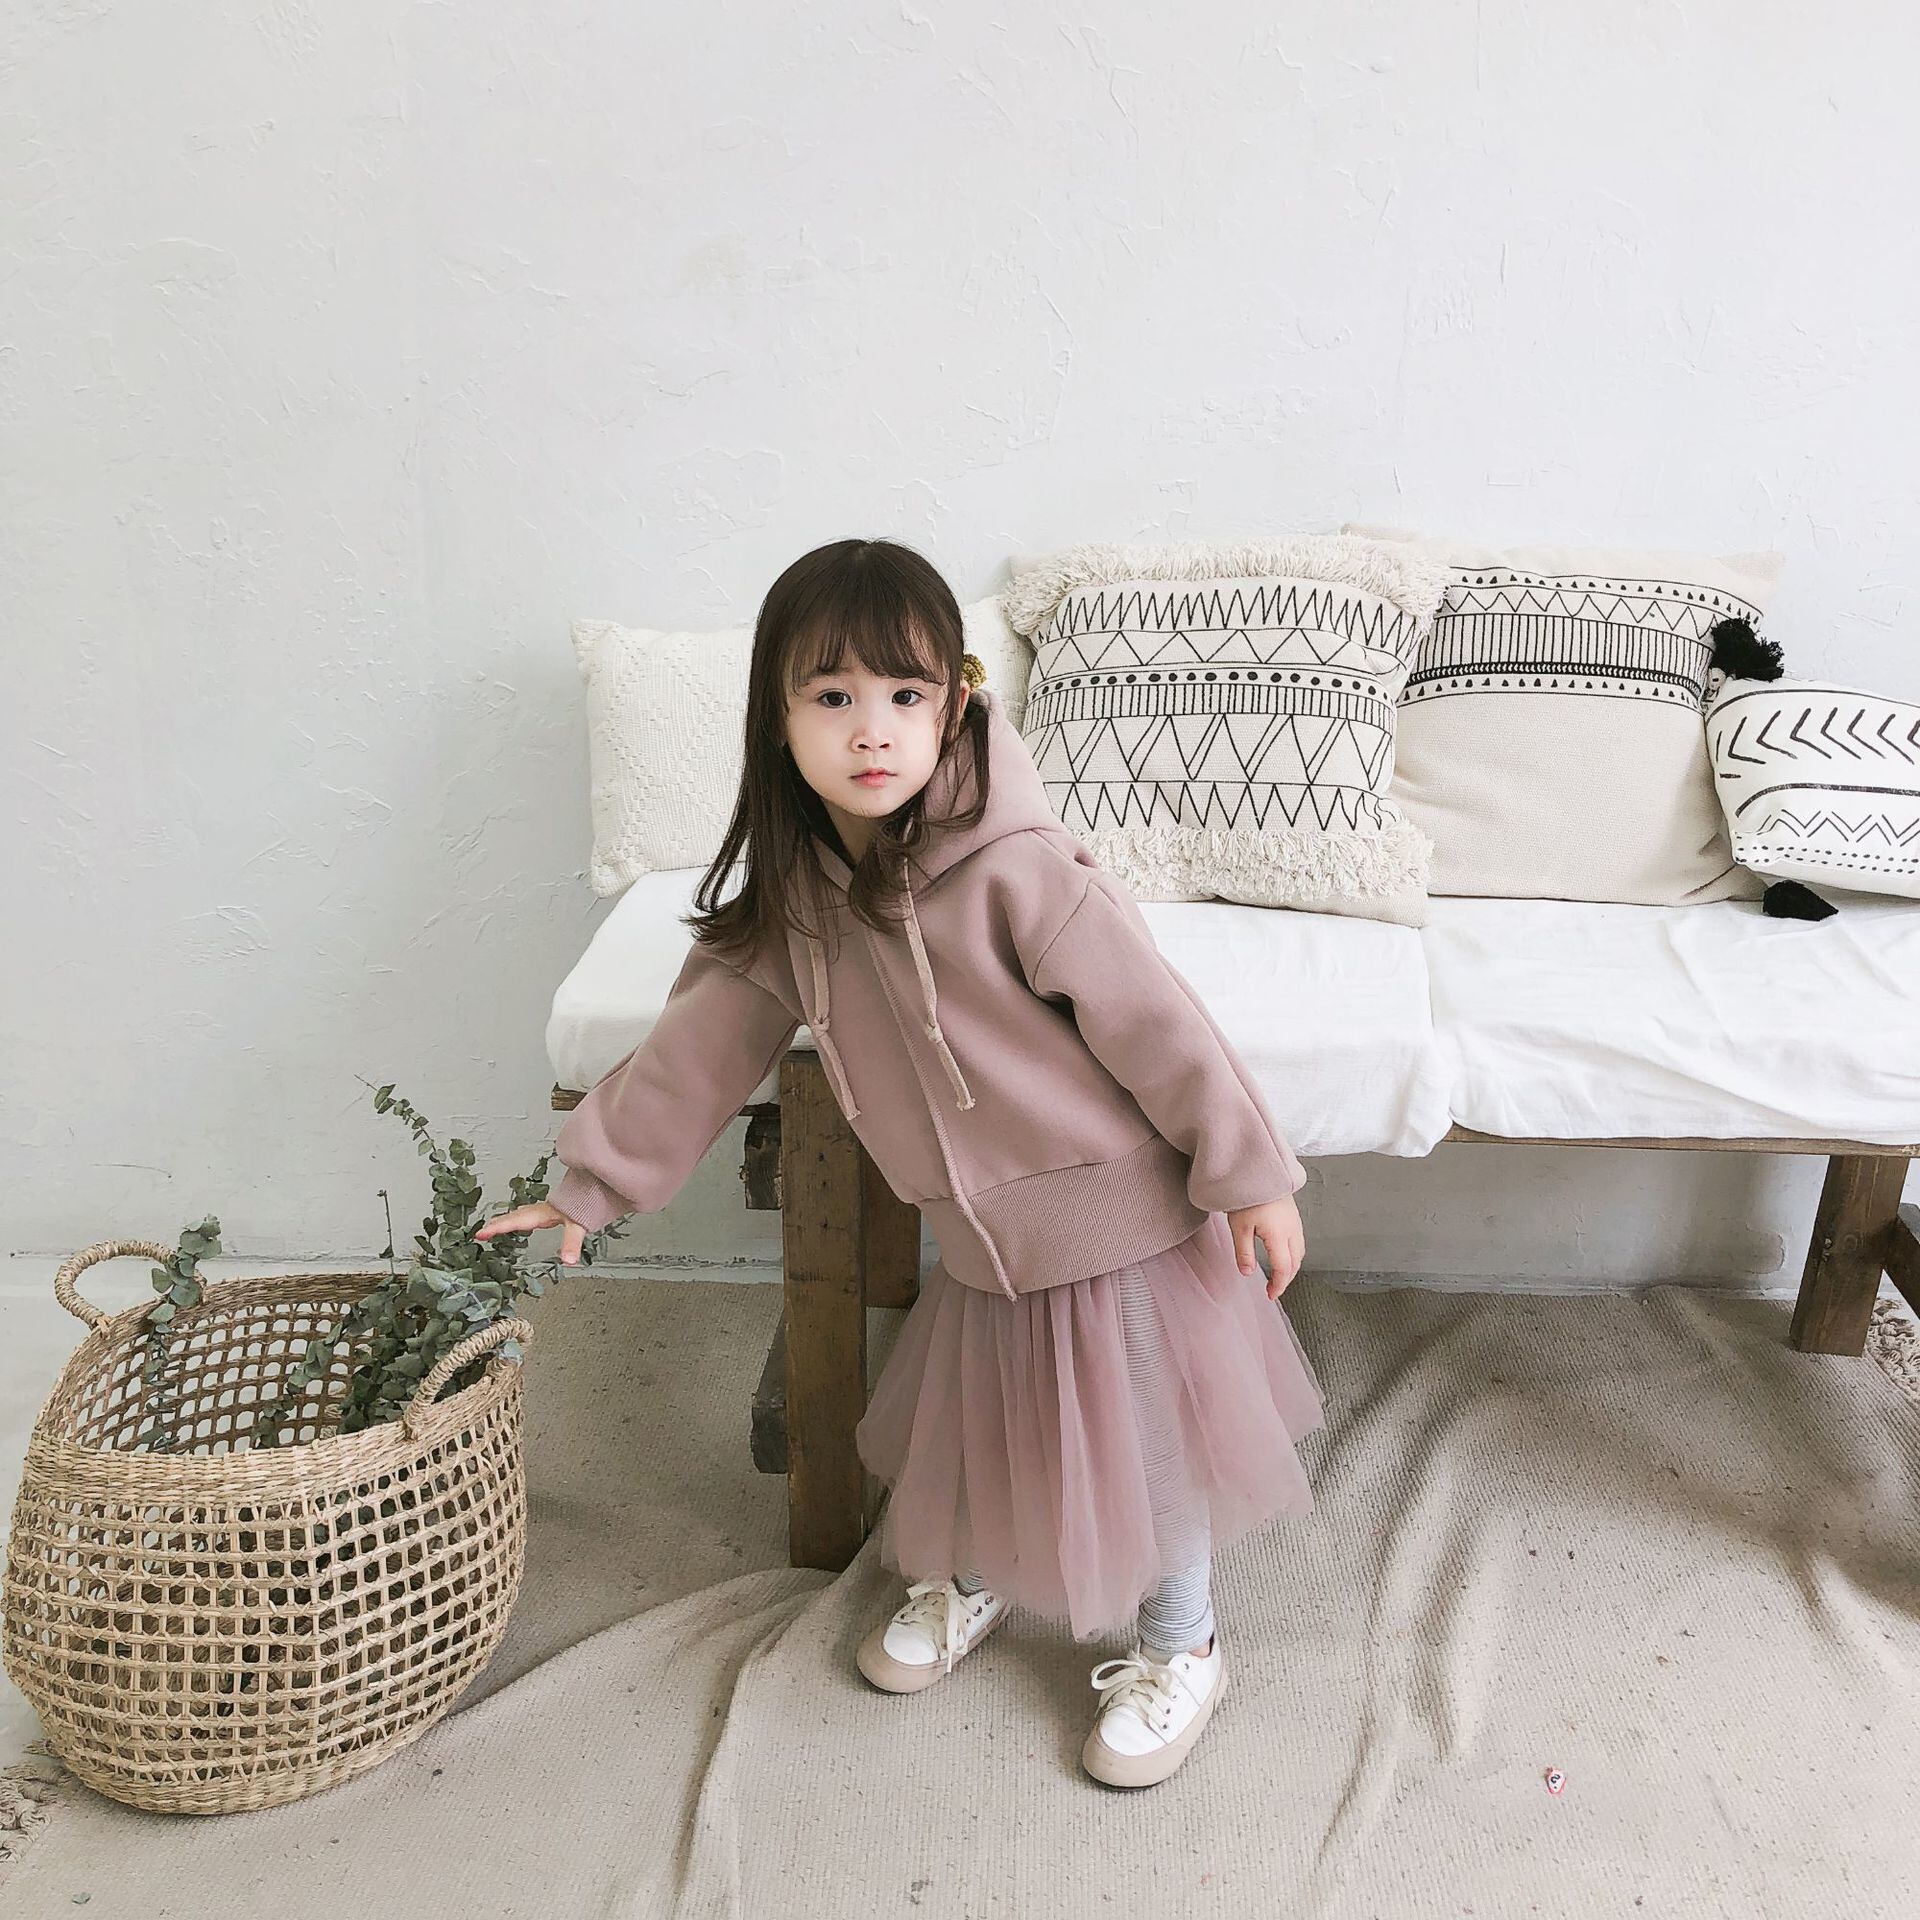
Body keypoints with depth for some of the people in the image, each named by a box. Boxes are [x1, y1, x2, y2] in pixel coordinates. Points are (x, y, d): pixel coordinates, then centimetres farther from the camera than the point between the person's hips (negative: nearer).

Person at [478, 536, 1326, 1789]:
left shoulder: (1015, 872, -25)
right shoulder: (790, 900, -6)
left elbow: (1154, 1020, -20)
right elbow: (702, 1046, 4)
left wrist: (1250, 1171, -14)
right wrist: (591, 1188, 8)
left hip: (1119, 1216, -5)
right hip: (982, 1242, 5)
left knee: (1145, 1441, 11)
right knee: (970, 1425, 23)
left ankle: (1179, 1651, 38)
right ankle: (966, 1583, 54)